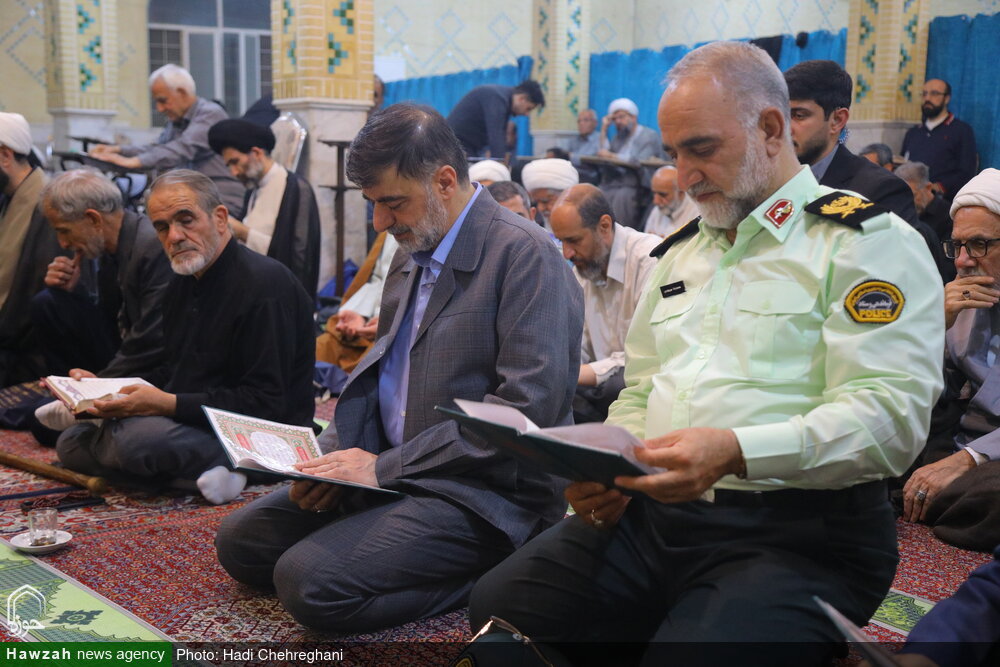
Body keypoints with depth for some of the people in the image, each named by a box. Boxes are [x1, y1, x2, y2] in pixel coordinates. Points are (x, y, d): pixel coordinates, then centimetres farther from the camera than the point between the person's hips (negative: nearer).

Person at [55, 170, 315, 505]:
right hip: (193, 425, 10)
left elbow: (266, 404, -21)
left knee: (137, 436, -33)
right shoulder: (182, 284, 15)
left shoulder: (264, 285, -16)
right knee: (71, 442, 0)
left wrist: (168, 404, -23)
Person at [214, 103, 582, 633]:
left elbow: (528, 405, -22)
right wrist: (330, 455, 0)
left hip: (483, 491, -9)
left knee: (308, 580, -24)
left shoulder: (524, 253, -14)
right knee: (238, 539, 5)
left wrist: (386, 467, -19)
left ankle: (489, 577, -6)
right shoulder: (411, 252, 14)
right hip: (390, 473, 9)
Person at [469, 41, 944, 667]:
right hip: (648, 512, 6)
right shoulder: (679, 251, 21)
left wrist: (734, 451, -27)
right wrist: (607, 473, 2)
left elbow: (890, 414, -14)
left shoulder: (867, 241, -2)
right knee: (498, 606, -13)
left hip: (796, 533, -5)